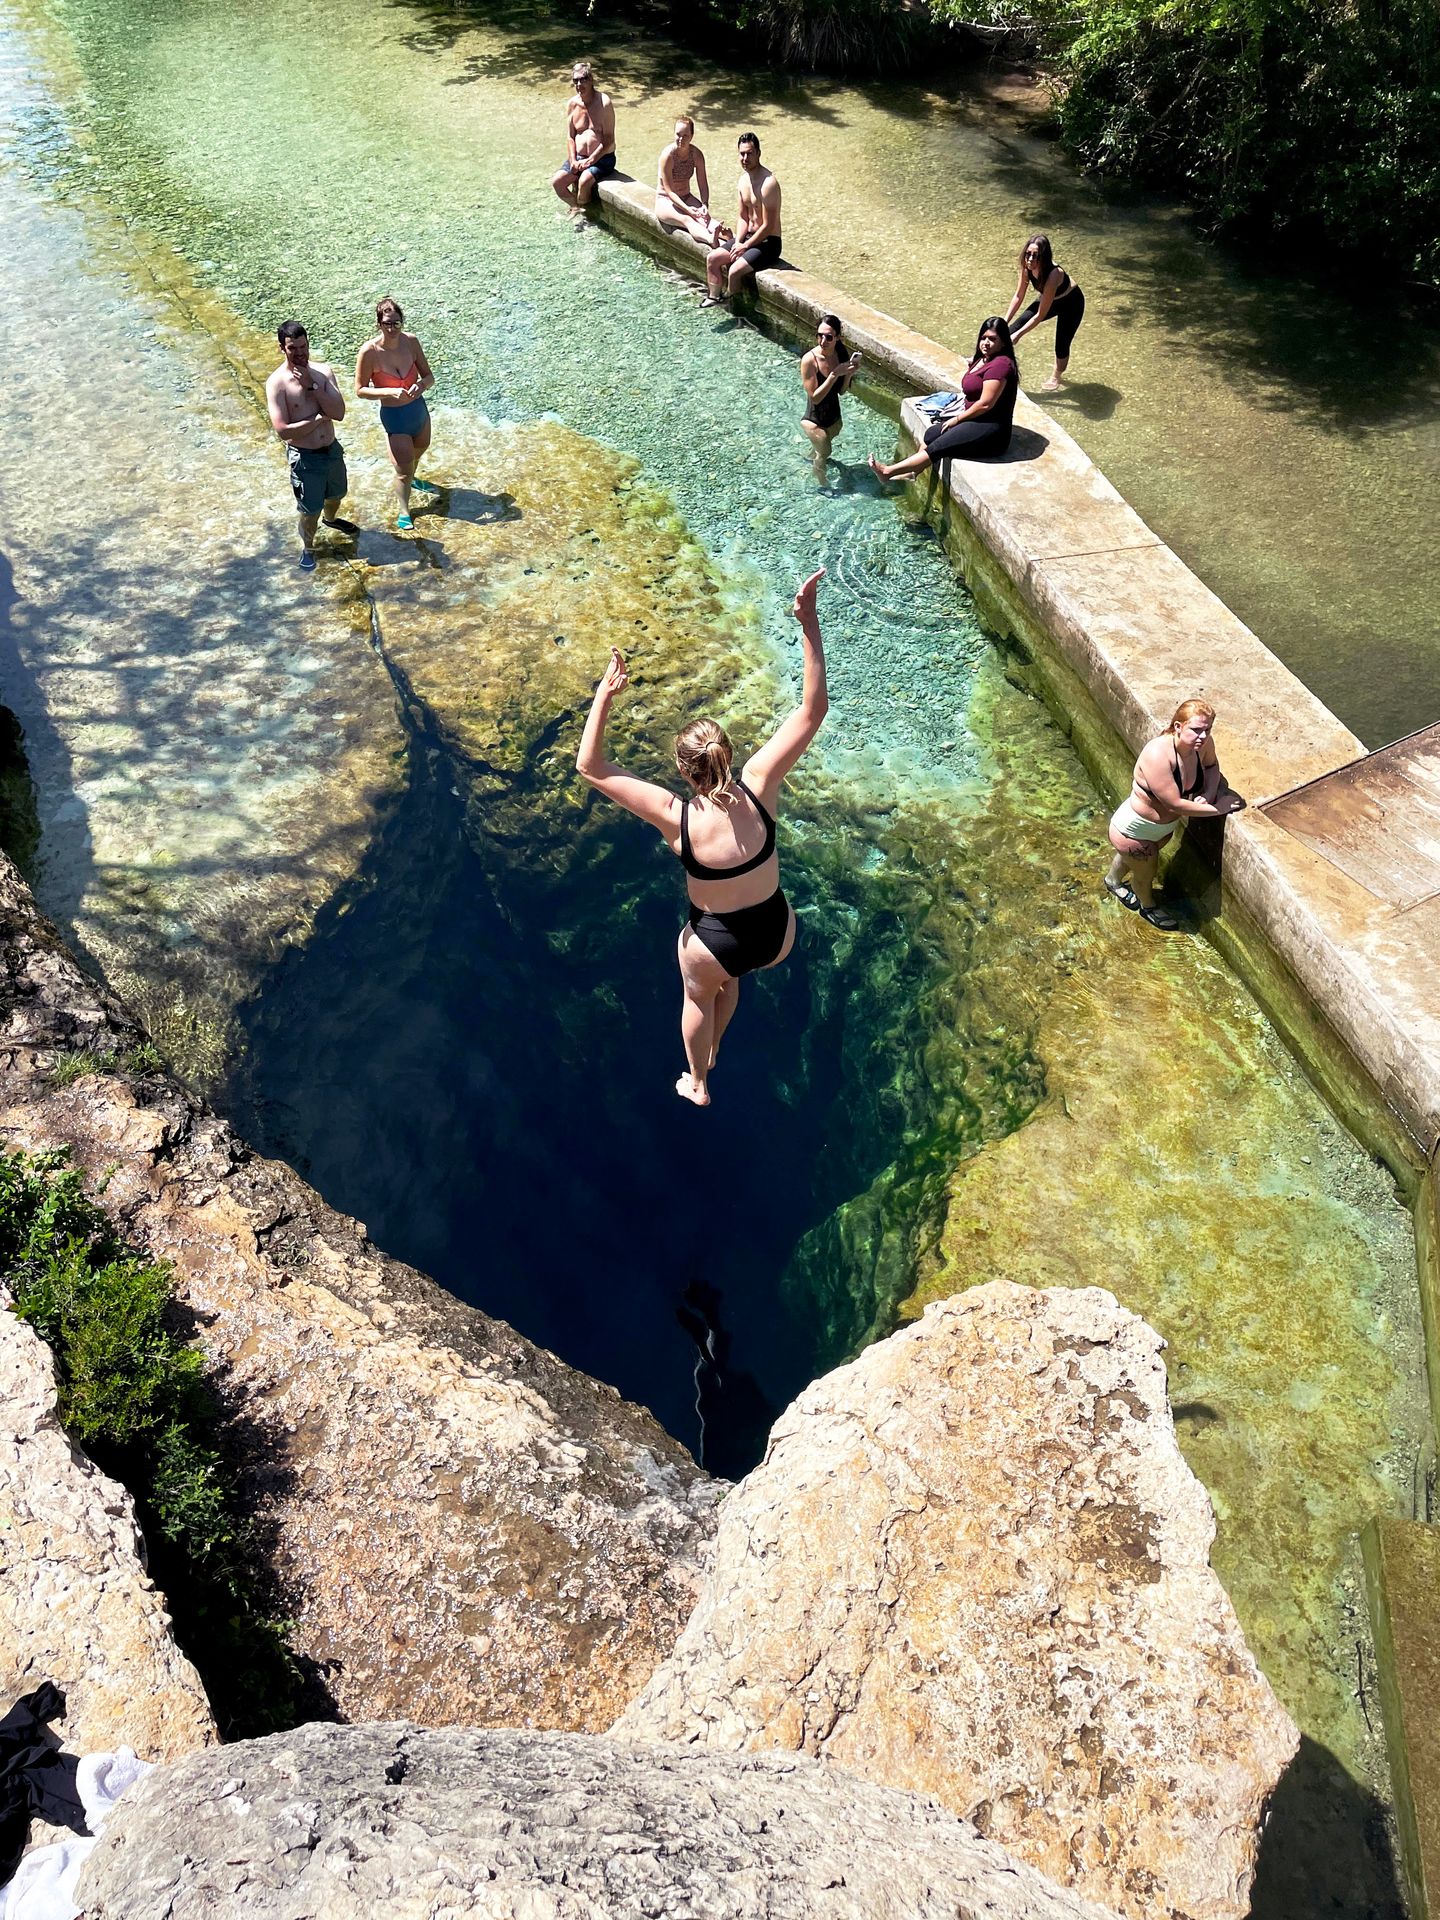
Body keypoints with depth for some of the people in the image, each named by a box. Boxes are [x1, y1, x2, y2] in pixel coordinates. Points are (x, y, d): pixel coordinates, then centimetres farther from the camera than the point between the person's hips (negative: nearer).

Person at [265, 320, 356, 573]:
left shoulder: (322, 371, -7)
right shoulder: (277, 382, -20)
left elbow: (339, 413, -16)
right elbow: (283, 430, -26)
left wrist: (312, 386, -24)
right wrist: (319, 418, -20)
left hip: (332, 449, 5)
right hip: (304, 457, -5)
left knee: (336, 493, 30)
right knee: (310, 511, 8)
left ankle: (330, 519, 63)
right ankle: (307, 549, 35)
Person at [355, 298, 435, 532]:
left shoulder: (411, 342, -14)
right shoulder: (370, 351, -25)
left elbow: (429, 376, -5)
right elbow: (360, 390, -17)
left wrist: (421, 385, -29)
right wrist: (390, 392, -31)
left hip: (418, 407, 5)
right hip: (393, 416, -5)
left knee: (420, 448, 33)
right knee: (403, 470, 2)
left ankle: (412, 478, 66)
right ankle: (404, 511, 29)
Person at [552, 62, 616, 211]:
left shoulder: (604, 103, -13)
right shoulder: (572, 104, 2)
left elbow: (609, 140, -14)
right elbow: (570, 137, 5)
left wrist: (589, 161, -19)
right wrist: (573, 161, -11)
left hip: (602, 158, -5)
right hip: (579, 157, 5)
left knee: (584, 181, -32)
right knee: (557, 182, -12)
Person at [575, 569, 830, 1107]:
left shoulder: (675, 818, -28)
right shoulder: (759, 787, -23)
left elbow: (589, 767, -21)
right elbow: (813, 709, -17)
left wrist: (604, 694, -21)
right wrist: (809, 624, -18)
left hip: (716, 944, -3)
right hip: (779, 934, 3)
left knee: (699, 998, 33)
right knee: (729, 975, 39)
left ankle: (698, 1085, 59)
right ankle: (712, 1051, 65)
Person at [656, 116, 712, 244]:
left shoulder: (696, 154, -5)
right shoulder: (668, 155, -18)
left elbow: (703, 184, -2)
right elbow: (669, 191, -20)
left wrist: (705, 204, -24)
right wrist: (687, 209, -32)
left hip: (686, 198, 5)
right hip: (665, 201, -5)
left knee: (703, 216, -29)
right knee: (687, 219, -35)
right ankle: (710, 239, -62)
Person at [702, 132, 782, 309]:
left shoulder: (768, 183, -22)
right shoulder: (744, 178, 5)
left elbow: (768, 226, -22)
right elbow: (743, 218, 11)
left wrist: (745, 246, -17)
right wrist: (737, 242, -5)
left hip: (768, 243, -9)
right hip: (749, 237, 9)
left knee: (735, 270, -26)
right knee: (712, 258, 4)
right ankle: (713, 299, 11)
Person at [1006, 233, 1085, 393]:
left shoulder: (1053, 274, -43)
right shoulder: (1027, 267, -26)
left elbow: (1040, 315, -37)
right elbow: (1019, 296, -11)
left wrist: (1018, 334, -33)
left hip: (1071, 303, -6)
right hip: (1049, 299, 6)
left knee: (1061, 345, -2)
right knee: (1022, 321, -8)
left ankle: (1056, 377, 27)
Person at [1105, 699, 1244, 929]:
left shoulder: (1203, 743, -20)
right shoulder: (1157, 754, -40)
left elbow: (1211, 766, 5)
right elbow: (1175, 804, -36)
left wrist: (1208, 795, -14)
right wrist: (1217, 809, -25)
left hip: (1165, 825, 6)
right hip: (1133, 831, -6)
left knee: (1131, 856, 36)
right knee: (1145, 874, 22)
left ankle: (1113, 881, 68)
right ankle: (1148, 907, 55)